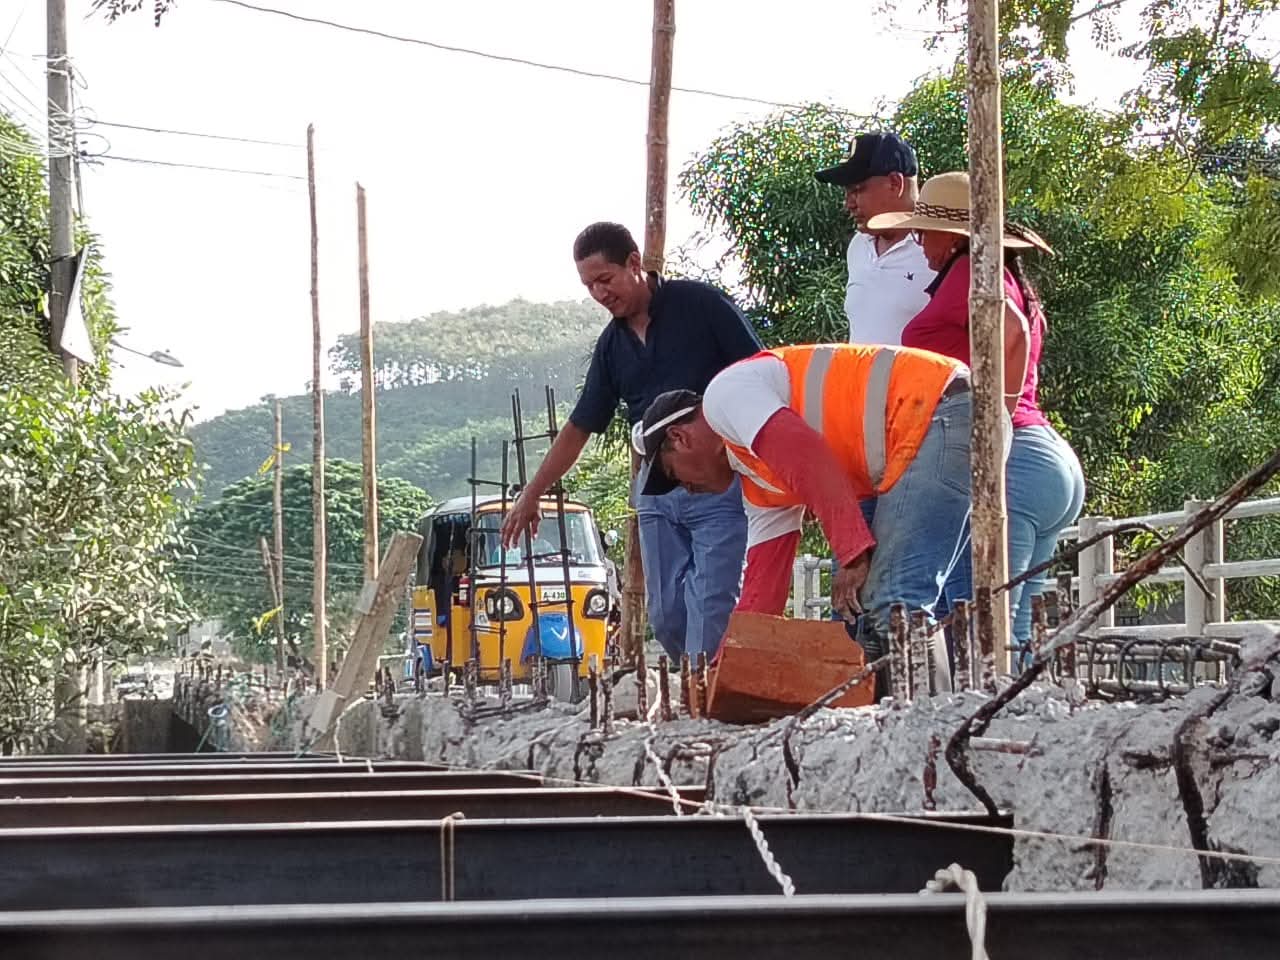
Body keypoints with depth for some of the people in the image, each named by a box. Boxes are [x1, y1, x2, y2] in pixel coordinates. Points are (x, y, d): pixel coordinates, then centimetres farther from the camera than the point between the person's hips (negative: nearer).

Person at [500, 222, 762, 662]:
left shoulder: (700, 304, -5)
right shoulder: (612, 345, 13)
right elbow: (579, 428, 20)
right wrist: (531, 495, 21)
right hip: (655, 489, 6)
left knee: (710, 609, -13)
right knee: (666, 615, 1)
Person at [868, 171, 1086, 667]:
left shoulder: (969, 271, -4)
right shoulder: (1011, 284, 26)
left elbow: (1011, 332, -21)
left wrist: (998, 418, -17)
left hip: (1006, 460, -10)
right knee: (1009, 629, 8)